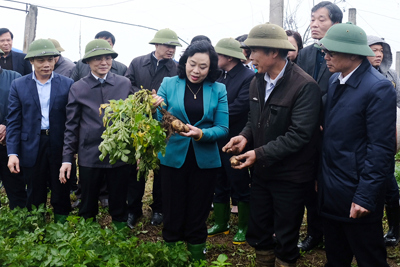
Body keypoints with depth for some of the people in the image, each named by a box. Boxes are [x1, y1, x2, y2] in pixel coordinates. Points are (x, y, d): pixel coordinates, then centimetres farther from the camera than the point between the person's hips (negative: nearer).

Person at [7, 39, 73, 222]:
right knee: (34, 196, 13)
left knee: (61, 193, 11)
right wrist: (12, 153, -6)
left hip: (60, 146, 0)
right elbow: (13, 121, 0)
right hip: (31, 148, 1)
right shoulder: (18, 85, 2)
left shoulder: (67, 84, 0)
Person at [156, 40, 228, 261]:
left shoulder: (218, 90, 0)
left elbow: (223, 128, -6)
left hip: (205, 161, 0)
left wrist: (202, 134, -24)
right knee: (173, 213, 10)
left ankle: (196, 256, 33)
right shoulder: (169, 84, -1)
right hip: (173, 158, 0)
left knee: (197, 216, 14)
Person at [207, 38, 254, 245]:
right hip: (216, 140, 7)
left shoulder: (249, 77, -14)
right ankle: (221, 223, 33)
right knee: (220, 185, 17)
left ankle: (244, 227, 24)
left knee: (241, 186, 8)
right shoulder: (219, 76, 8)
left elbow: (238, 107, -22)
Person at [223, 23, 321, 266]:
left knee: (285, 238, 12)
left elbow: (299, 134, -24)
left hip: (289, 175, -6)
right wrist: (245, 136, -6)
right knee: (258, 232, 19)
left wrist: (260, 154, -24)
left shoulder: (305, 86, -21)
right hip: (261, 171, 7)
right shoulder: (258, 81, 2)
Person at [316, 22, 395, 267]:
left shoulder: (378, 88, -17)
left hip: (357, 194, -7)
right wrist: (321, 176, 11)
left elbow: (381, 148, -20)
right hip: (330, 191, 8)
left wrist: (366, 197, -20)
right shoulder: (335, 80, 6)